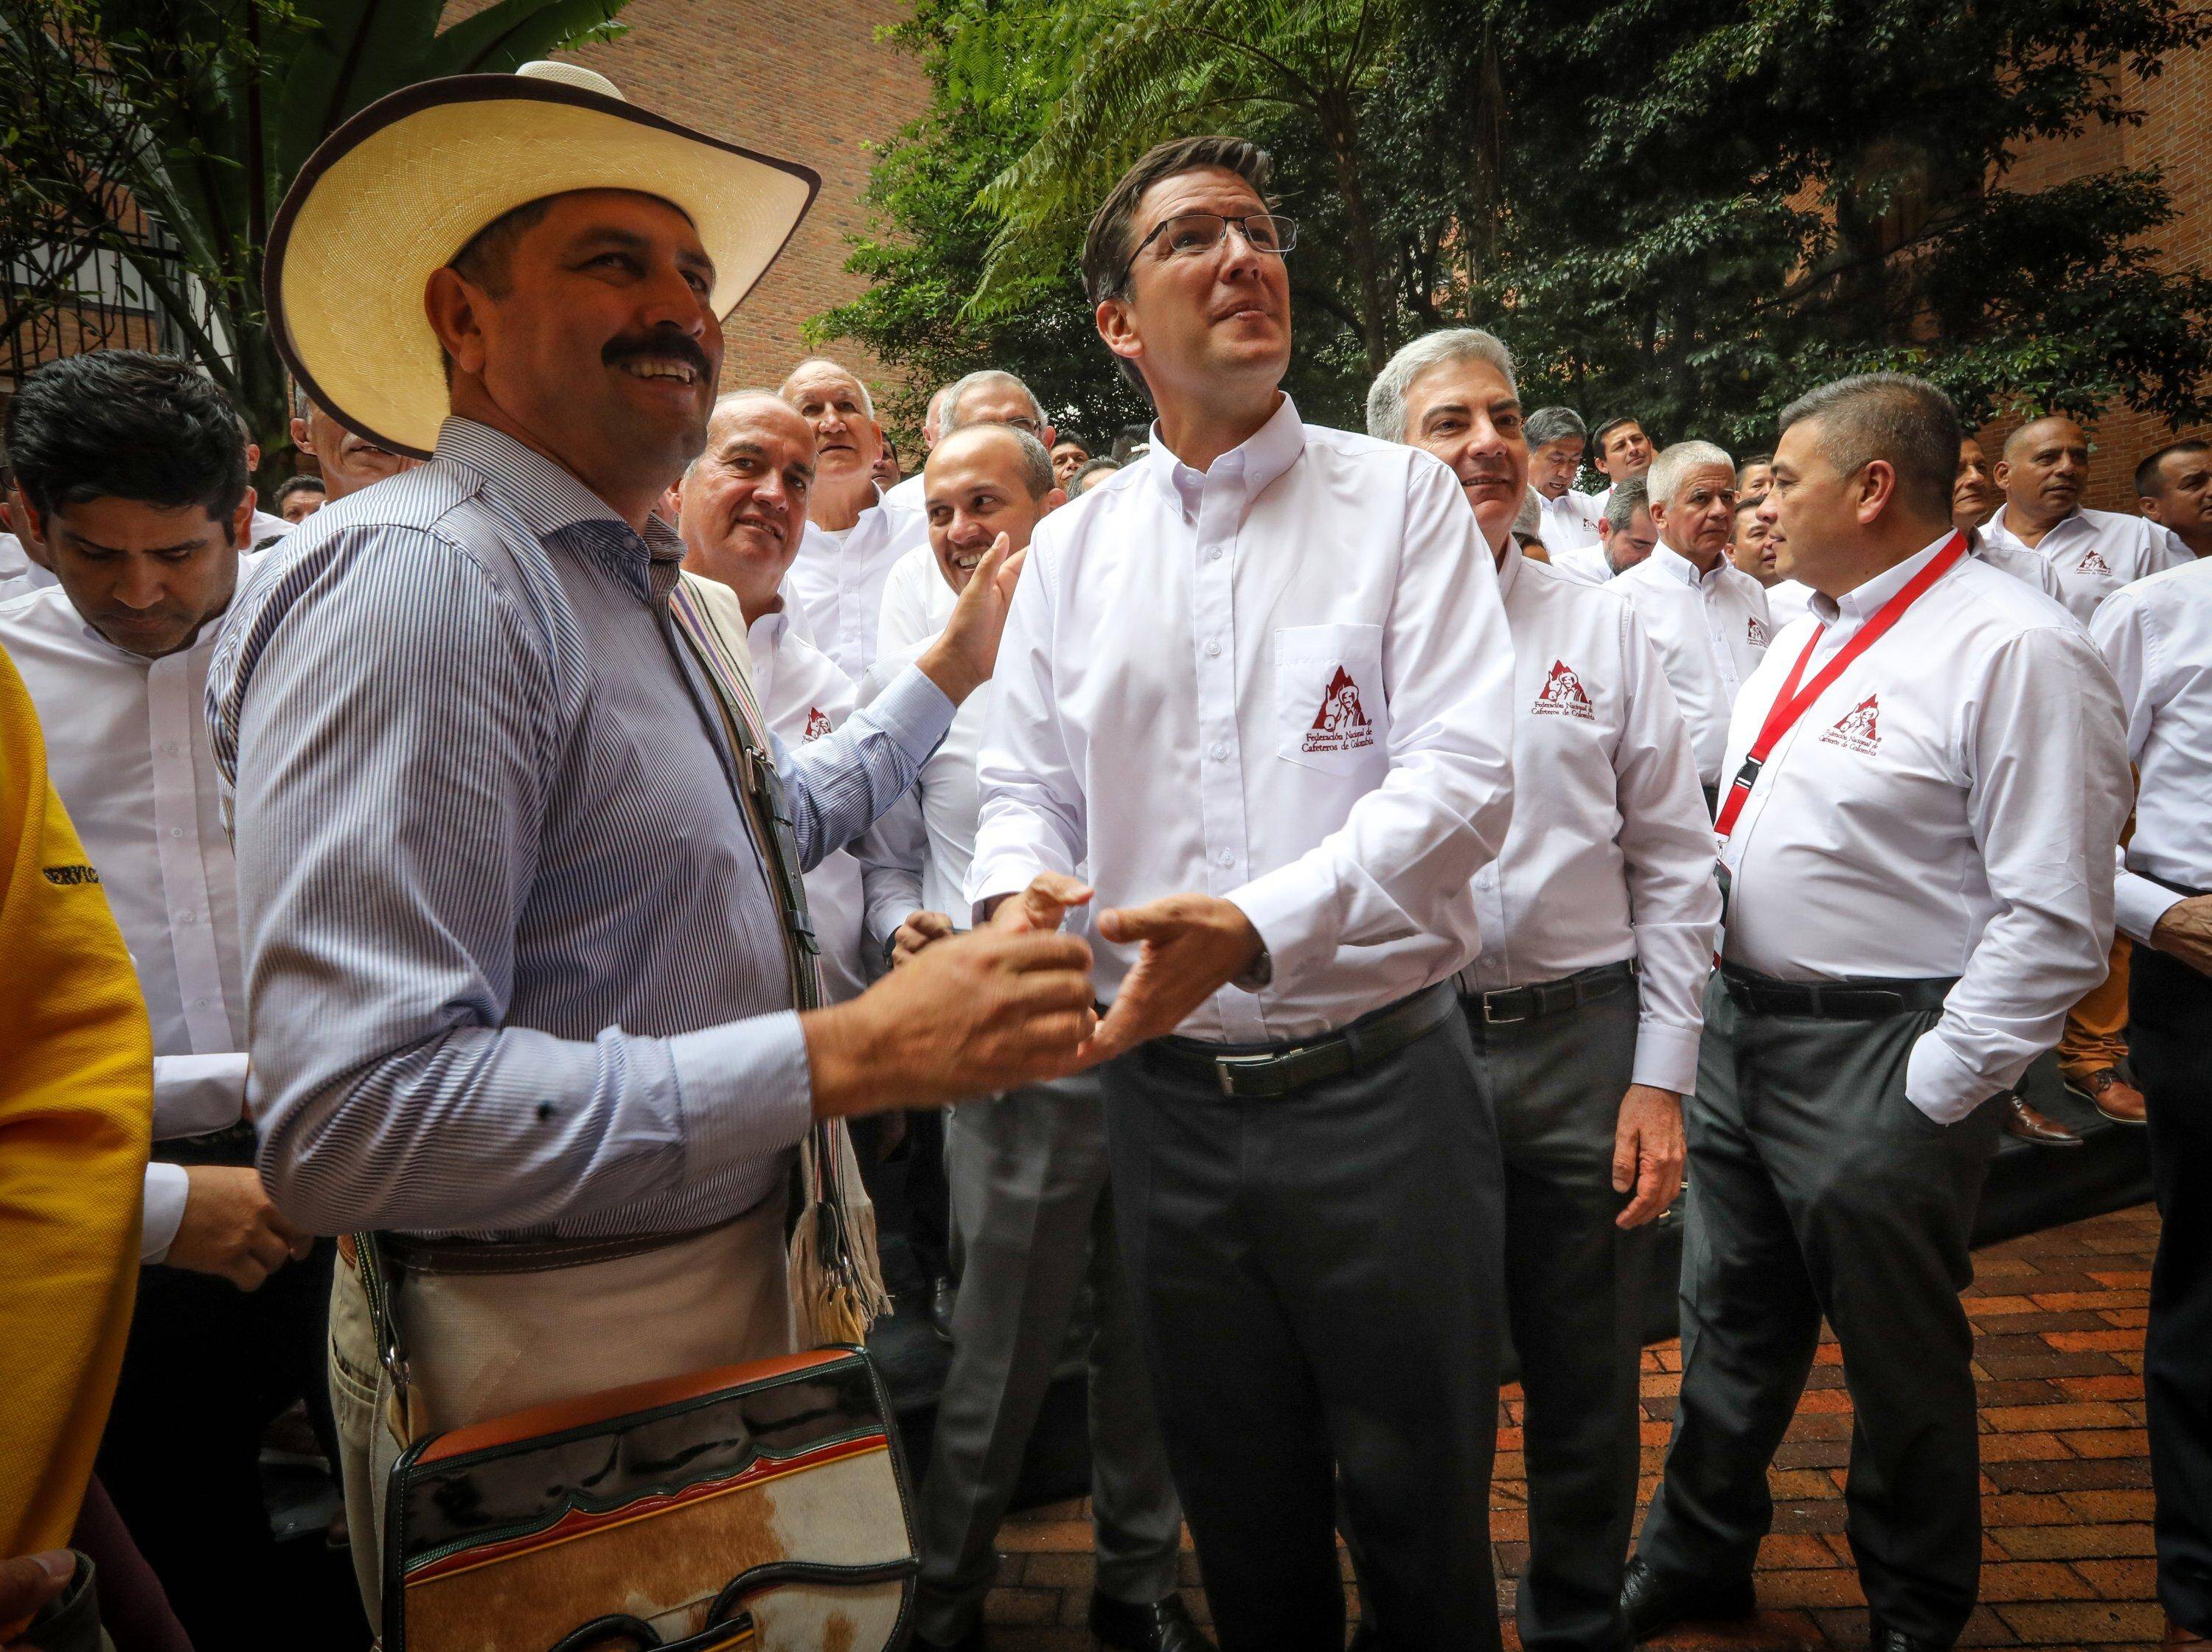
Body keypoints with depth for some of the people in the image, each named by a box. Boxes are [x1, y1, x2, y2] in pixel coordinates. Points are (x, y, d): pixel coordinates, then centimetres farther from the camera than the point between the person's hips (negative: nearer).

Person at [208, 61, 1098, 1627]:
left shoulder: (629, 585, 9)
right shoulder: (420, 579, -22)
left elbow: (765, 827, 26)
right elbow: (350, 1117, -31)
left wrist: (948, 673, 27)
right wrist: (843, 1056, -31)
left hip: (727, 1279, 9)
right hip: (558, 1342, -9)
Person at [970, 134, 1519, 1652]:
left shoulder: (1402, 500, -4)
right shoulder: (1071, 547, 6)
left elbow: (1463, 778, -15)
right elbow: (1026, 785, 9)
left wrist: (1258, 925, -28)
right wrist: (1019, 891, -15)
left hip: (1379, 1080, -3)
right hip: (1168, 1089, 3)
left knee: (1419, 1502, 13)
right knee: (1239, 1509, 21)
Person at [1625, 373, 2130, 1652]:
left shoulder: (2015, 652, -17)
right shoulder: (1813, 630, 9)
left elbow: (2056, 916, -20)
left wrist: (1936, 1089, -18)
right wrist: (1722, 1009, 13)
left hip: (1882, 1066, -8)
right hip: (1741, 1025, 8)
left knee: (1902, 1360, 12)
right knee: (1732, 1323, 21)